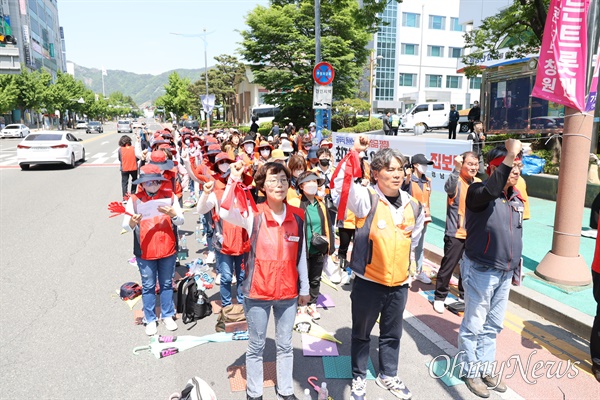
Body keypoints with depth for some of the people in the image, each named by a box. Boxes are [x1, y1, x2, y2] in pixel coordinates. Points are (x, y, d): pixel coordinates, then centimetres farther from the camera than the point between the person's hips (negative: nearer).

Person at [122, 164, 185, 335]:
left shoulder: (170, 196, 0)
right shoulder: (135, 199, -5)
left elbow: (181, 220, -2)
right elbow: (125, 226, -9)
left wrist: (173, 214, -23)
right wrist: (132, 222, -31)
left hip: (168, 249, 2)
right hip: (145, 252, -1)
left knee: (167, 284, 14)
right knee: (148, 286, 10)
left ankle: (167, 315, 29)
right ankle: (150, 319, 24)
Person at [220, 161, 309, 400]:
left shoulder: (297, 216, -2)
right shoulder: (253, 214, -11)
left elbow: (301, 255, 5)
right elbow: (225, 213, -31)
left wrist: (304, 289, 10)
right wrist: (234, 179, -38)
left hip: (288, 293, 3)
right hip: (257, 293, -2)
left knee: (285, 346, 18)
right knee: (256, 346, 14)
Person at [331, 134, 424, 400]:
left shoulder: (413, 206, 3)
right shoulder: (367, 199, -14)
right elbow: (342, 187, -34)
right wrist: (355, 153, -36)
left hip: (399, 284, 5)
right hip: (368, 282, -4)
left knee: (392, 334, 21)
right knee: (362, 333, 15)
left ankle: (388, 375, 44)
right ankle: (359, 377, 36)